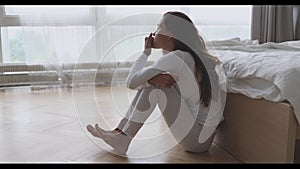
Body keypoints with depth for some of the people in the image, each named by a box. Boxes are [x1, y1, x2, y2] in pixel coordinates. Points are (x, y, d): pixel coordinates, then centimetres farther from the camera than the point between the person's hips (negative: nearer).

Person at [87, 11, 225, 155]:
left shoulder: (175, 58, -19)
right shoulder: (193, 55, 8)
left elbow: (131, 82, -11)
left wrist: (146, 51, -2)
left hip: (198, 139, -9)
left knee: (153, 83, -15)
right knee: (149, 80, 5)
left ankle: (123, 139, -4)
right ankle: (119, 132, 8)